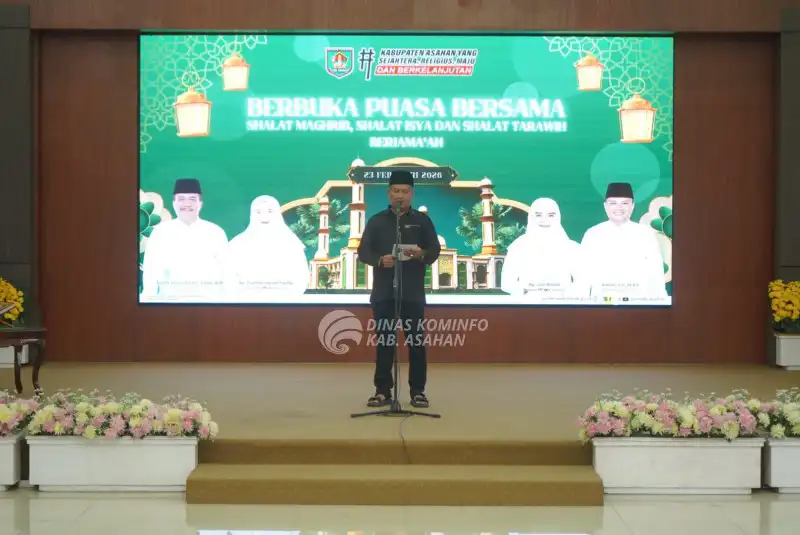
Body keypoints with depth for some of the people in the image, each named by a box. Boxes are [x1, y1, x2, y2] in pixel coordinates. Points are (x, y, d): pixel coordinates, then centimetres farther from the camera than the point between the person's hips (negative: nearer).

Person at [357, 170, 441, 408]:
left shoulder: (422, 220, 8)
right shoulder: (377, 221, 9)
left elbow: (435, 250, 2)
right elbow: (363, 251, 0)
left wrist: (422, 254, -21)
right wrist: (380, 260, -20)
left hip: (413, 293, 0)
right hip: (383, 292, 1)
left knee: (416, 341, 0)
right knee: (384, 341, 3)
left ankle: (418, 391, 7)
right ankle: (382, 391, 9)